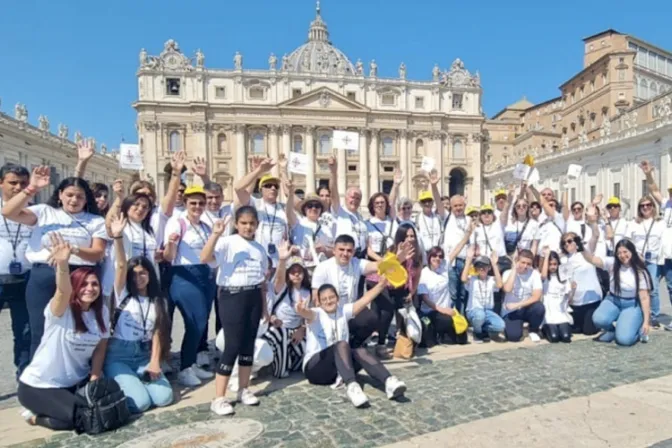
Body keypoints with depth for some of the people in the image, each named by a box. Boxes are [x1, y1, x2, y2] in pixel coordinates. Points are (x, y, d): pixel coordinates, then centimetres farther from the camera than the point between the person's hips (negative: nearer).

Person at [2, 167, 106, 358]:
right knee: (41, 333, 5)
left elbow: (98, 254, -2)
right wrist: (32, 189, -9)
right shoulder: (44, 212, 12)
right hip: (43, 277, 1)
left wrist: (74, 250, -20)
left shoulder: (96, 221, 9)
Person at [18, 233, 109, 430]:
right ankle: (34, 416, 7)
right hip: (38, 385, -6)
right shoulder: (60, 310, -18)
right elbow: (63, 291, -41)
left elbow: (100, 349, 2)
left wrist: (94, 380, -8)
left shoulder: (101, 312, -4)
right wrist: (63, 264, -60)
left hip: (75, 383, 6)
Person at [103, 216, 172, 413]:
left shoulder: (157, 301, 8)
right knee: (140, 402, -20)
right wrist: (118, 237, -31)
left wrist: (155, 362, -12)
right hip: (118, 356, -3)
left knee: (164, 397, -14)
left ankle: (139, 379, 14)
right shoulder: (123, 294, 0)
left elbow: (157, 333, 1)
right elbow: (121, 265, -16)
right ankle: (120, 384, 11)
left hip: (144, 356, 3)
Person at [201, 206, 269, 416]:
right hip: (232, 296, -6)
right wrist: (215, 234, -33)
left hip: (253, 297, 6)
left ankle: (244, 389, 27)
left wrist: (264, 305, 18)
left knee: (248, 344, 11)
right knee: (233, 346, -7)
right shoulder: (227, 243, -8)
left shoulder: (260, 249, 11)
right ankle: (219, 398, 4)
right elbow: (204, 258, -26)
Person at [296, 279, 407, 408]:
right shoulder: (316, 314, -6)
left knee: (360, 351, -26)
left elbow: (364, 301, -3)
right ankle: (351, 385, -52)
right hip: (315, 367, -4)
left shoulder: (343, 310, 8)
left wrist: (382, 284, -15)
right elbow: (308, 314, -31)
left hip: (340, 367, 5)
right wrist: (302, 311, -55)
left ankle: (389, 381, -44)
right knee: (342, 344, -33)